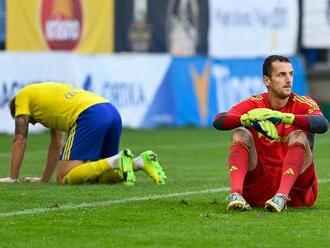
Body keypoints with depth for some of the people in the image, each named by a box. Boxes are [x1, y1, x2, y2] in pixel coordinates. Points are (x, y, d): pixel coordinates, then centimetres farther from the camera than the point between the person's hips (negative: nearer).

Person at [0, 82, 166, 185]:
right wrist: (45, 179, 44)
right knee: (98, 175, 20)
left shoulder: (23, 95, 20)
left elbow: (20, 139, 16)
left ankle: (117, 162, -25)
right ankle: (140, 162, -2)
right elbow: (57, 144, 43)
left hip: (90, 117, -8)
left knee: (65, 178, -10)